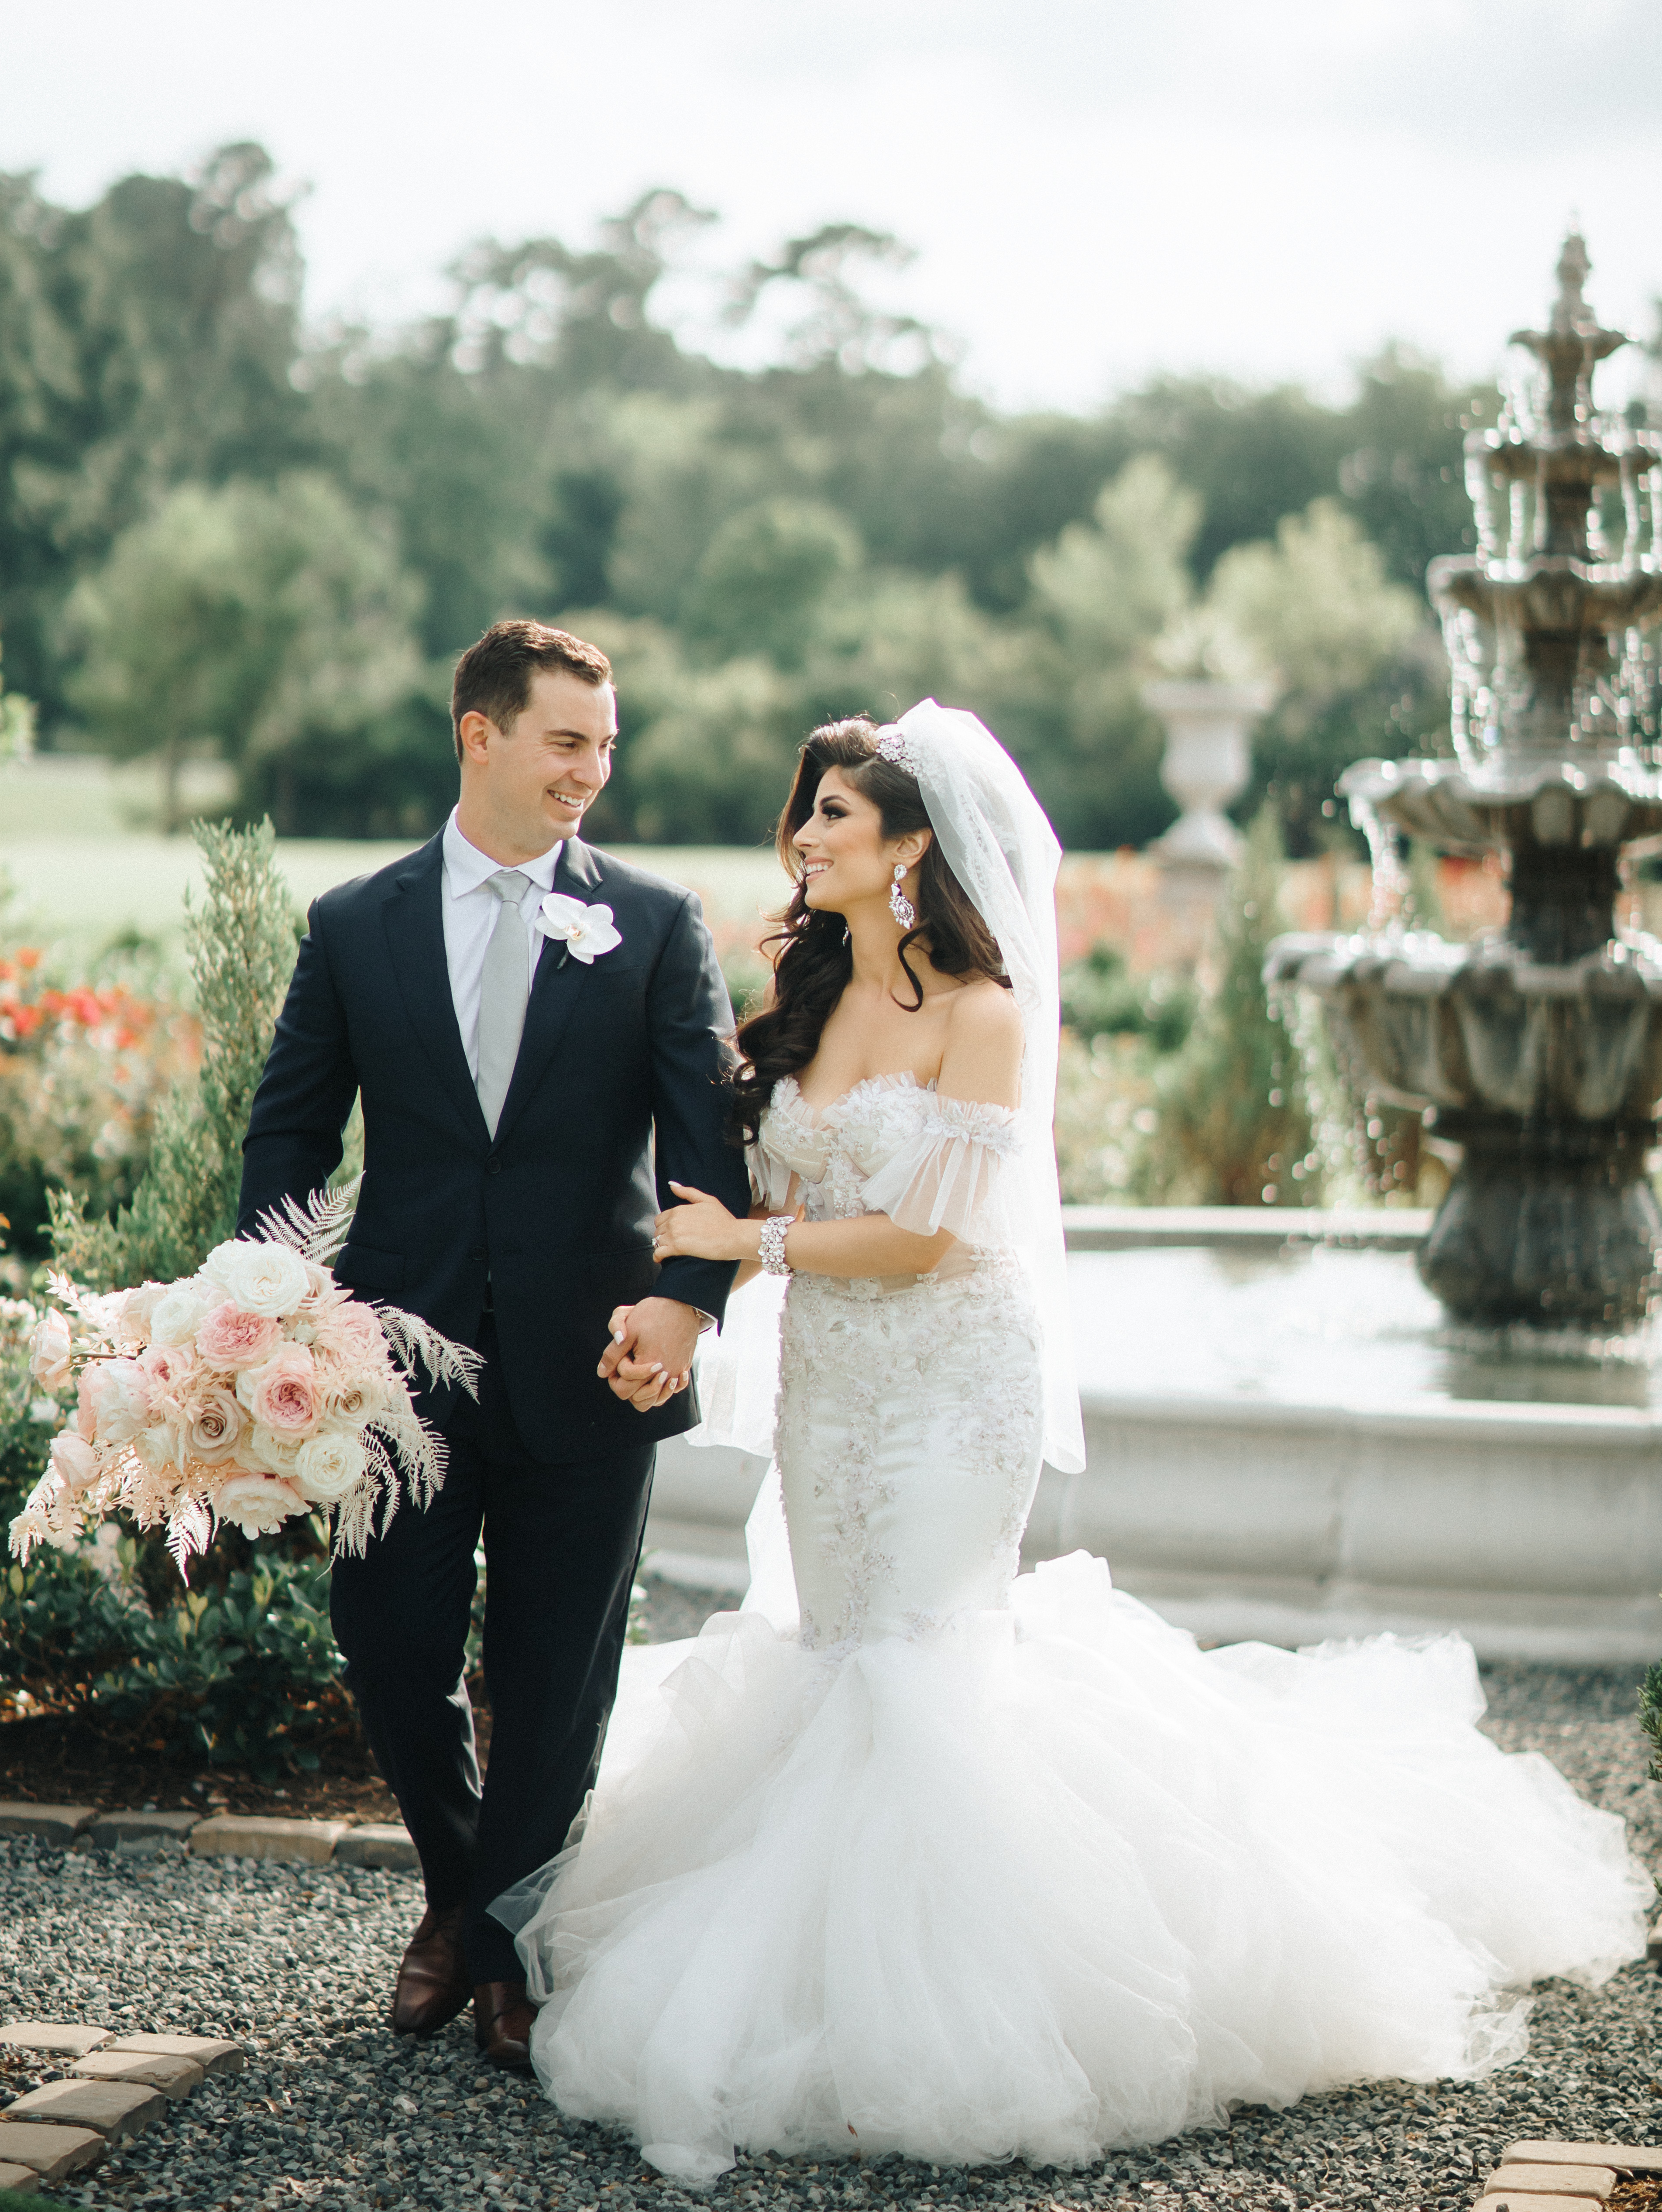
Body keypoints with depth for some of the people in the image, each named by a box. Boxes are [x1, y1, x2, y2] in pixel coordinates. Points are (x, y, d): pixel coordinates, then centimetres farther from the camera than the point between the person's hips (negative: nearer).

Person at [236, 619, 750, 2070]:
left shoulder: (657, 927, 1)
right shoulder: (355, 929, 5)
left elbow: (710, 1133, -7)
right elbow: (289, 1136, 7)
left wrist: (687, 1298, -24)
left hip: (587, 1368, -1)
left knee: (557, 1682, 7)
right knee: (389, 1646, 8)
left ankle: (518, 1944, 28)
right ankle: (457, 1892, 36)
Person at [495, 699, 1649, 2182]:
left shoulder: (981, 1017, -13)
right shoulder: (812, 1004, 8)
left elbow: (917, 1238, -16)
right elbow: (783, 1198, 11)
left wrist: (749, 1242, -9)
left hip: (953, 1380, -7)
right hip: (828, 1381, 7)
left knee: (916, 1662, -8)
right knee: (839, 1654, 10)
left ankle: (935, 2014, 4)